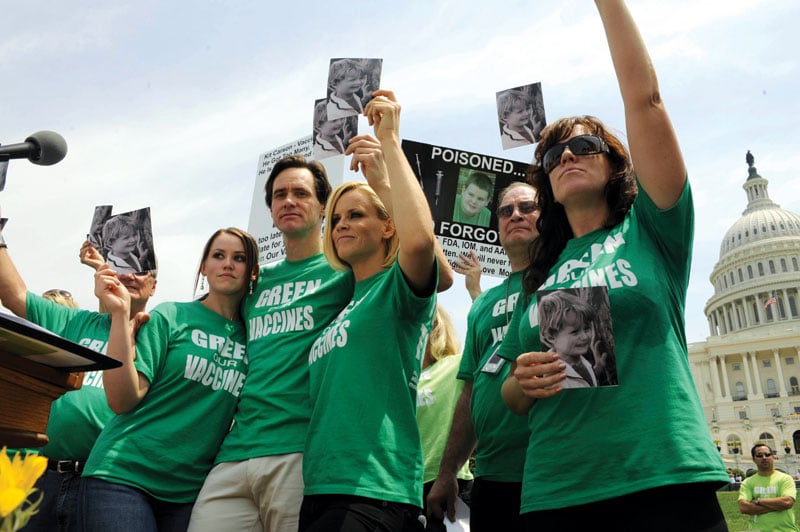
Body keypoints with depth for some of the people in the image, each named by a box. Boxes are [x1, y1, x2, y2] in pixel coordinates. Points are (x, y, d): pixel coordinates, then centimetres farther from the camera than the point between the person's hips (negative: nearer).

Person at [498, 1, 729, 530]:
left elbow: (644, 99, -6)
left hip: (667, 485, -3)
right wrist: (524, 381, -7)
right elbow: (514, 399, 15)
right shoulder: (539, 273, 12)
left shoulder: (651, 229, 4)